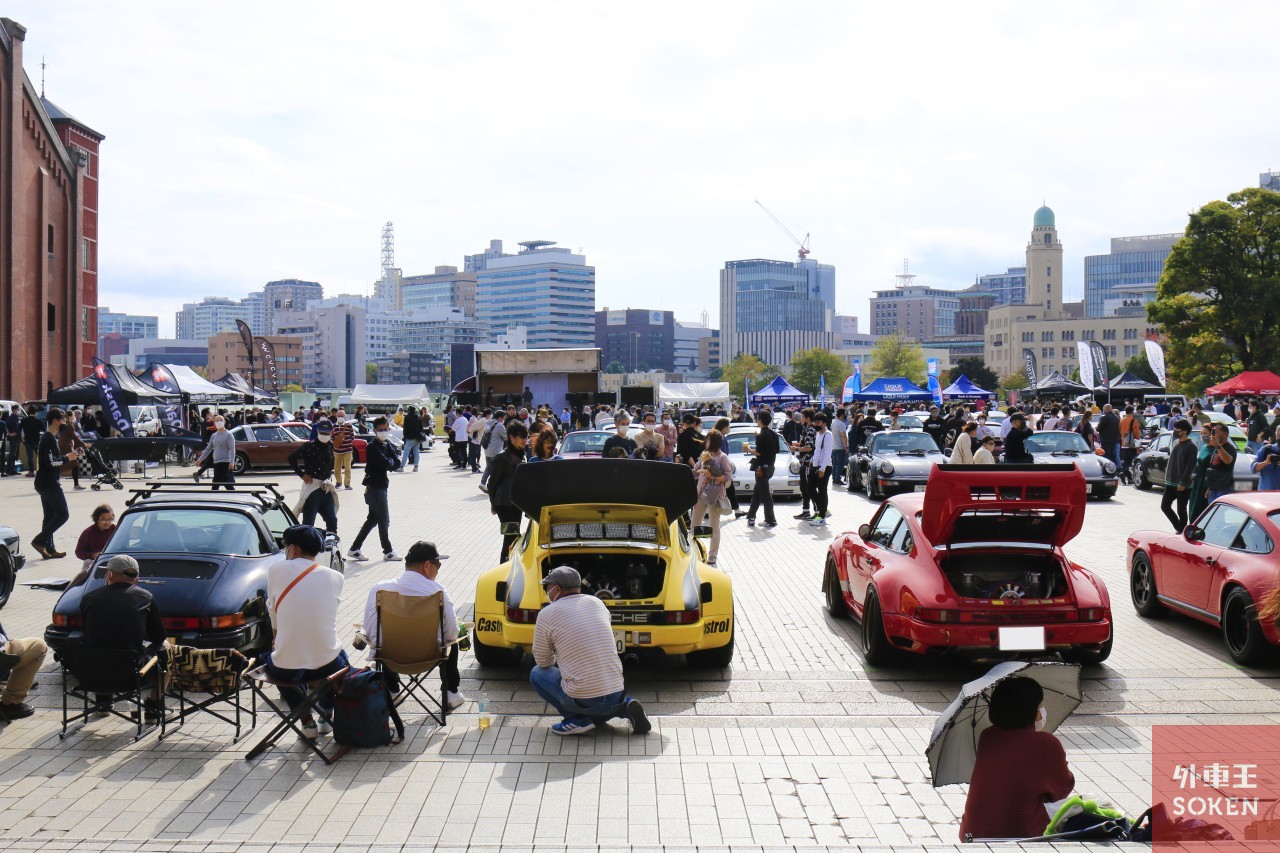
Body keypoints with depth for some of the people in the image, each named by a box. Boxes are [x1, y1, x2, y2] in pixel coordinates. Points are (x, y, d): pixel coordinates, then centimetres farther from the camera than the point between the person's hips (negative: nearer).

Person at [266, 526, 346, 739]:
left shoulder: (276, 570, -3)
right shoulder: (335, 577, 4)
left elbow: (272, 609, 11)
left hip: (285, 670, -2)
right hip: (326, 666, 2)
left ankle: (306, 720, 24)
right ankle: (326, 715, 29)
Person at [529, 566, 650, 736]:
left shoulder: (547, 614, -4)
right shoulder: (596, 603, 11)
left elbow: (542, 661, 7)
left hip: (583, 700, -6)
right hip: (617, 694, 6)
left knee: (538, 674, 17)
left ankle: (577, 719, 2)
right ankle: (625, 706, 7)